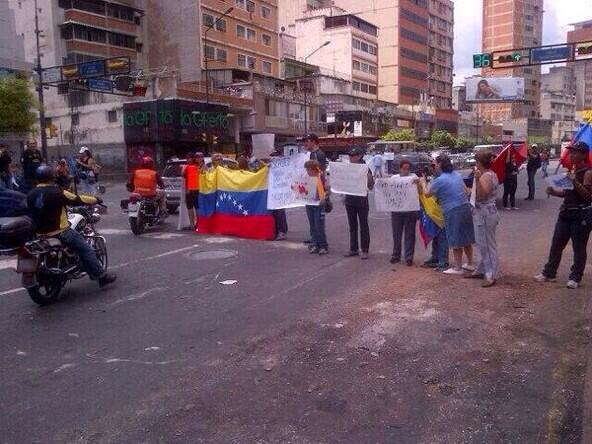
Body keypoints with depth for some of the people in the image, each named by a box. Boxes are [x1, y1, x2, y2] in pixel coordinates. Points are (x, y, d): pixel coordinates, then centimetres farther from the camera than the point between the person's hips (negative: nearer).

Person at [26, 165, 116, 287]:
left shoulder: (30, 195, 3)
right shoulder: (57, 193, -18)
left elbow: (30, 211, 18)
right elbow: (78, 200, -12)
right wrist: (96, 200, 2)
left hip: (40, 233, 8)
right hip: (59, 232, -8)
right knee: (86, 249, 0)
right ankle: (101, 276, 0)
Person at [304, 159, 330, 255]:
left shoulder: (322, 177, -9)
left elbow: (328, 190, -9)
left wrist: (324, 198, -24)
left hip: (319, 204, -6)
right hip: (309, 203, 6)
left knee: (319, 226, -6)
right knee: (313, 226, 10)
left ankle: (324, 246, 3)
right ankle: (316, 245, 18)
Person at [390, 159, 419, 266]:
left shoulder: (413, 177, 3)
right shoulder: (394, 178, 9)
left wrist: (418, 182, -30)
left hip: (410, 209, -2)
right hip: (396, 209, 2)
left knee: (409, 233, 2)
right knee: (396, 233, 8)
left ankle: (409, 257, 8)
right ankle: (396, 255, 19)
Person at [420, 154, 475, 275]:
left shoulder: (440, 180, -14)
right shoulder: (457, 175, 9)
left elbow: (427, 194, -2)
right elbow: (465, 190, 21)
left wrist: (423, 183, 15)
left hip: (453, 212, -7)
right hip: (466, 208, 7)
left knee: (456, 242, 2)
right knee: (466, 239, 17)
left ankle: (458, 268, 11)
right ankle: (470, 264, 29)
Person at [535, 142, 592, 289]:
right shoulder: (571, 170, 12)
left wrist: (575, 182, -29)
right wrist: (553, 191, 1)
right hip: (566, 213, 8)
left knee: (578, 248, 3)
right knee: (556, 244, 10)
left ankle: (575, 277, 14)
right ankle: (549, 273, 20)